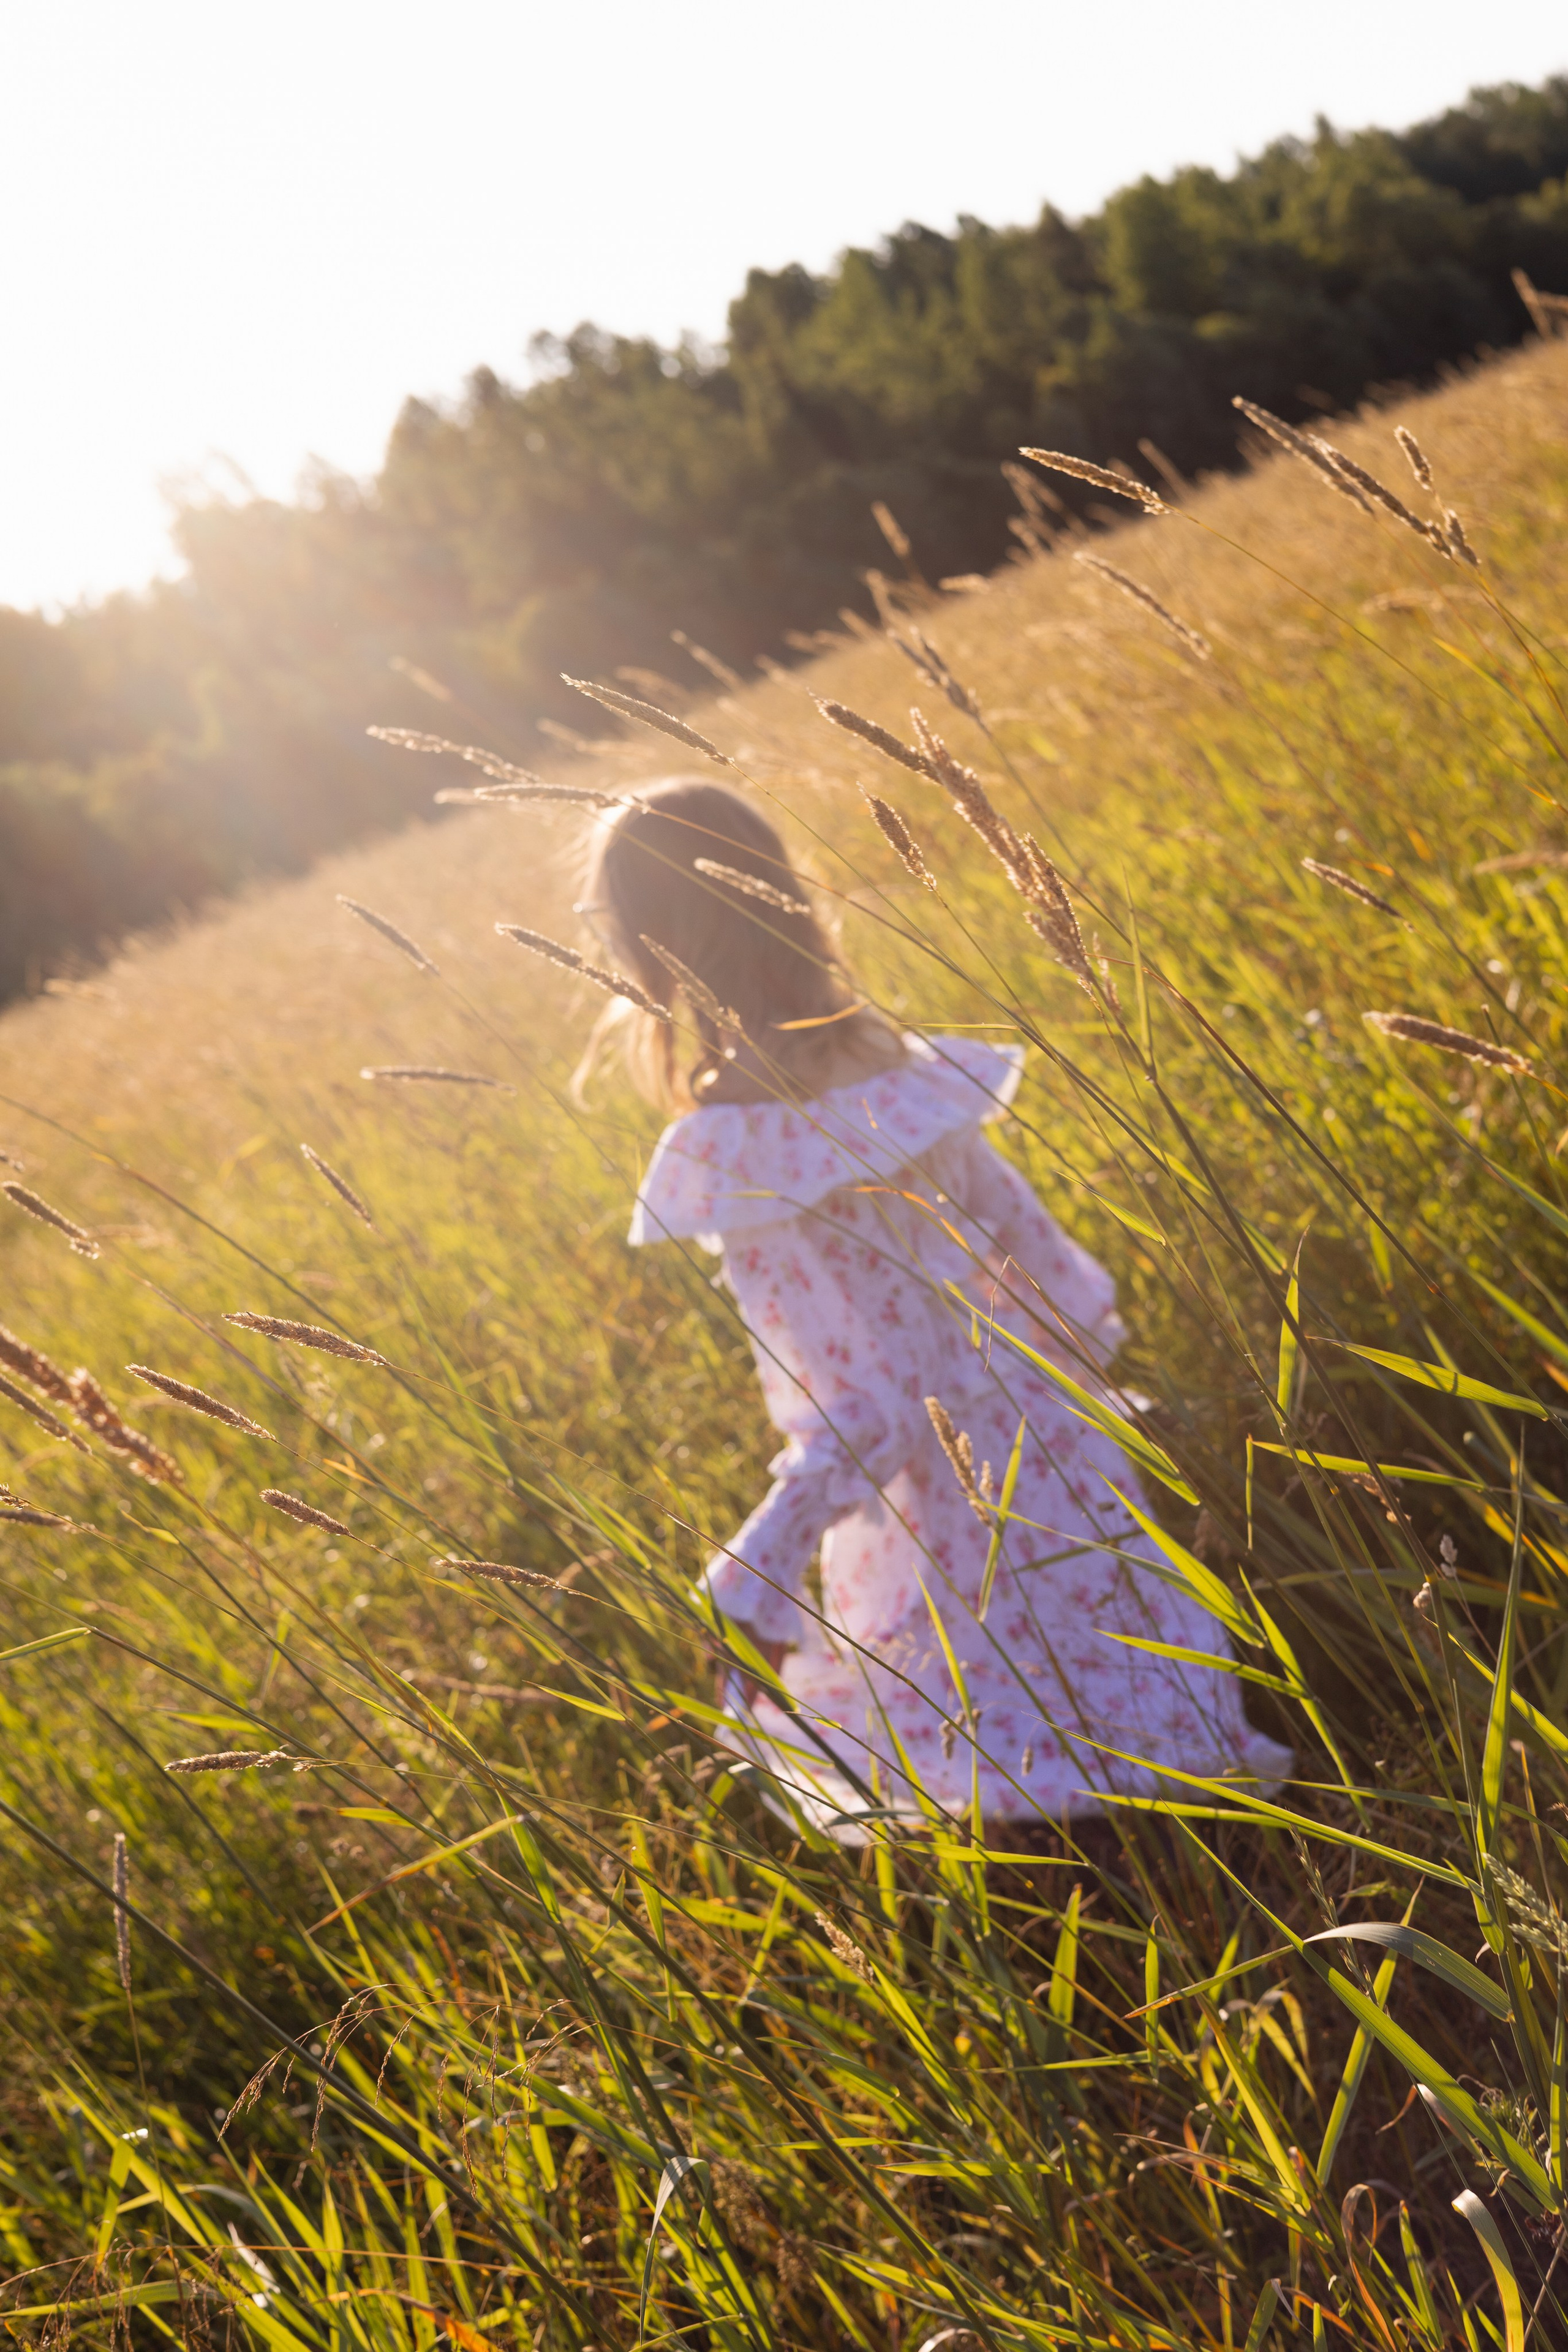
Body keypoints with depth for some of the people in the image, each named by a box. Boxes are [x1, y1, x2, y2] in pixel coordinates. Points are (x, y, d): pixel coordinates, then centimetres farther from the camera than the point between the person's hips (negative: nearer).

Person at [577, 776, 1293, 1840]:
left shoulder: (735, 1163, -25)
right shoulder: (892, 1065, -5)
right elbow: (1021, 1233, 7)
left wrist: (751, 1585, -22)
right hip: (1045, 1462, 7)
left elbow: (865, 1416, -25)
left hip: (929, 1526, -6)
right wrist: (1085, 1347, 24)